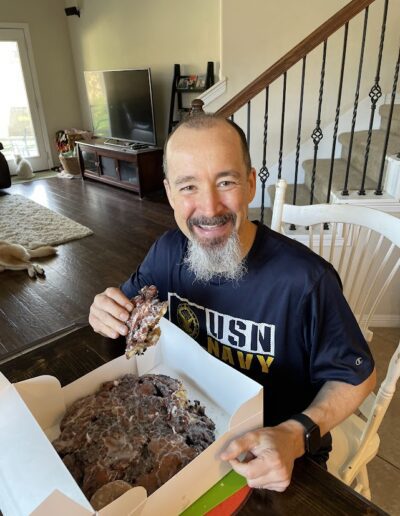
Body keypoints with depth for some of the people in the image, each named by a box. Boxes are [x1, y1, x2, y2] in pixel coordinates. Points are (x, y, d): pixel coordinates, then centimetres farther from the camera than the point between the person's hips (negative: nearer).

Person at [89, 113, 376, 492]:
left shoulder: (305, 280, -26)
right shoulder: (168, 251, -10)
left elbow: (357, 375, -12)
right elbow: (130, 310, 7)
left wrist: (295, 436, -27)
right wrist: (111, 314, -16)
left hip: (275, 456, -3)